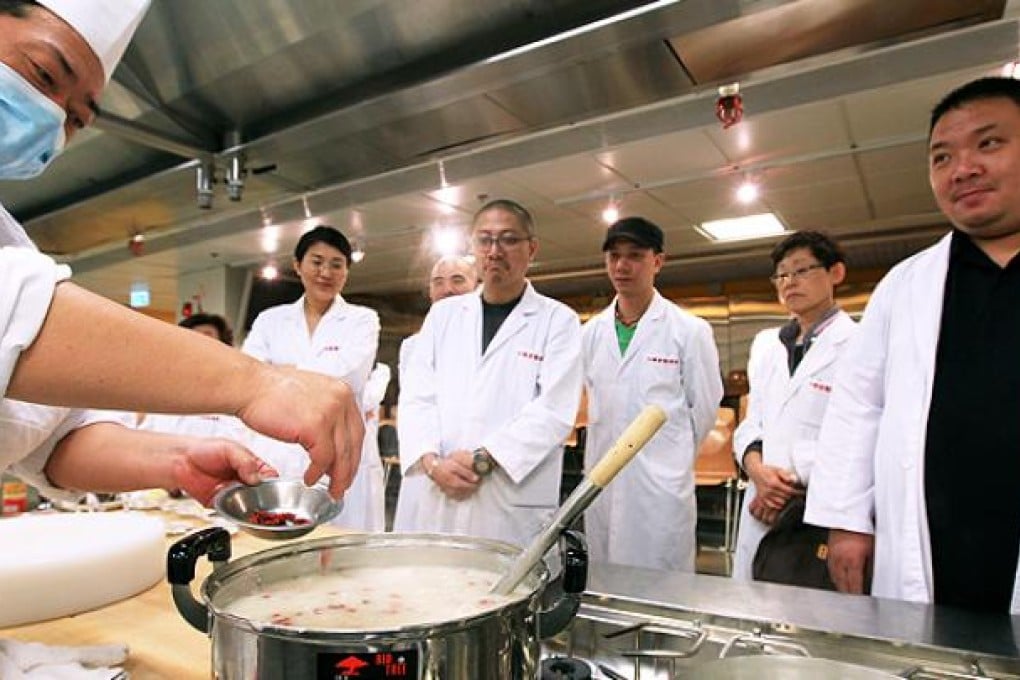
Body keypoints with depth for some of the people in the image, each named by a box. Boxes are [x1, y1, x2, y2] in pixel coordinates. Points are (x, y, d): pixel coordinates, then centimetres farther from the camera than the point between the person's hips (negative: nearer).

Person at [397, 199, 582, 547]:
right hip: (440, 500, 3)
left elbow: (554, 410, -9)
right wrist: (431, 460, -10)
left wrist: (481, 459, -14)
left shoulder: (559, 320, 2)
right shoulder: (443, 313, 13)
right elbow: (416, 397, 6)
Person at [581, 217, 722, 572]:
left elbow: (704, 408, 1)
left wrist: (673, 457, 9)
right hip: (599, 483, 4)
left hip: (661, 486, -4)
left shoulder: (690, 330, -7)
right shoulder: (593, 330, 6)